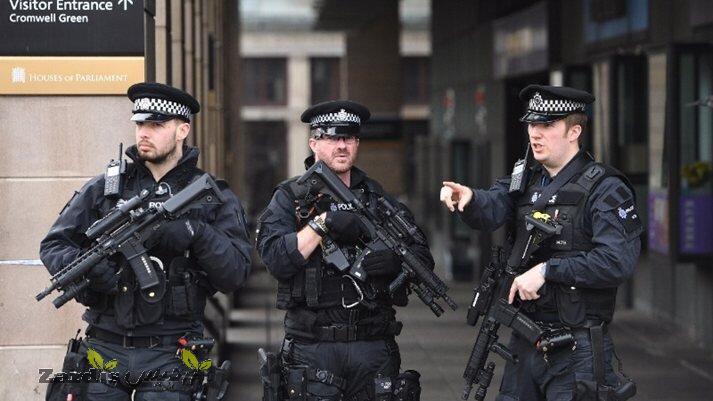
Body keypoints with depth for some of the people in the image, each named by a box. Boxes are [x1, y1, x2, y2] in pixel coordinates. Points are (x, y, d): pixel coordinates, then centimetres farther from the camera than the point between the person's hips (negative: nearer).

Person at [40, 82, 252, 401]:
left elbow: (235, 274, -4)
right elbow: (52, 245, 8)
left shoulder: (212, 197, 4)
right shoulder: (104, 188, 8)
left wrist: (197, 234, -19)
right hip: (105, 348, 2)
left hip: (168, 354, -2)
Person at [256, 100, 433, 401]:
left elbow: (424, 258, 10)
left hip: (374, 345, 3)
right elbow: (276, 258, -12)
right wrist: (323, 223, -18)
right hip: (312, 348, -3)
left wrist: (395, 260, -11)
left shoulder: (377, 197, 13)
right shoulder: (289, 198, 4)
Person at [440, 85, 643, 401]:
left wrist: (547, 270, -22)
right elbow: (491, 211, -7)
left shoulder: (604, 188, -9)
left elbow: (618, 262, -21)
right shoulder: (524, 181, 12)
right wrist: (469, 199, -29)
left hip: (577, 348, -6)